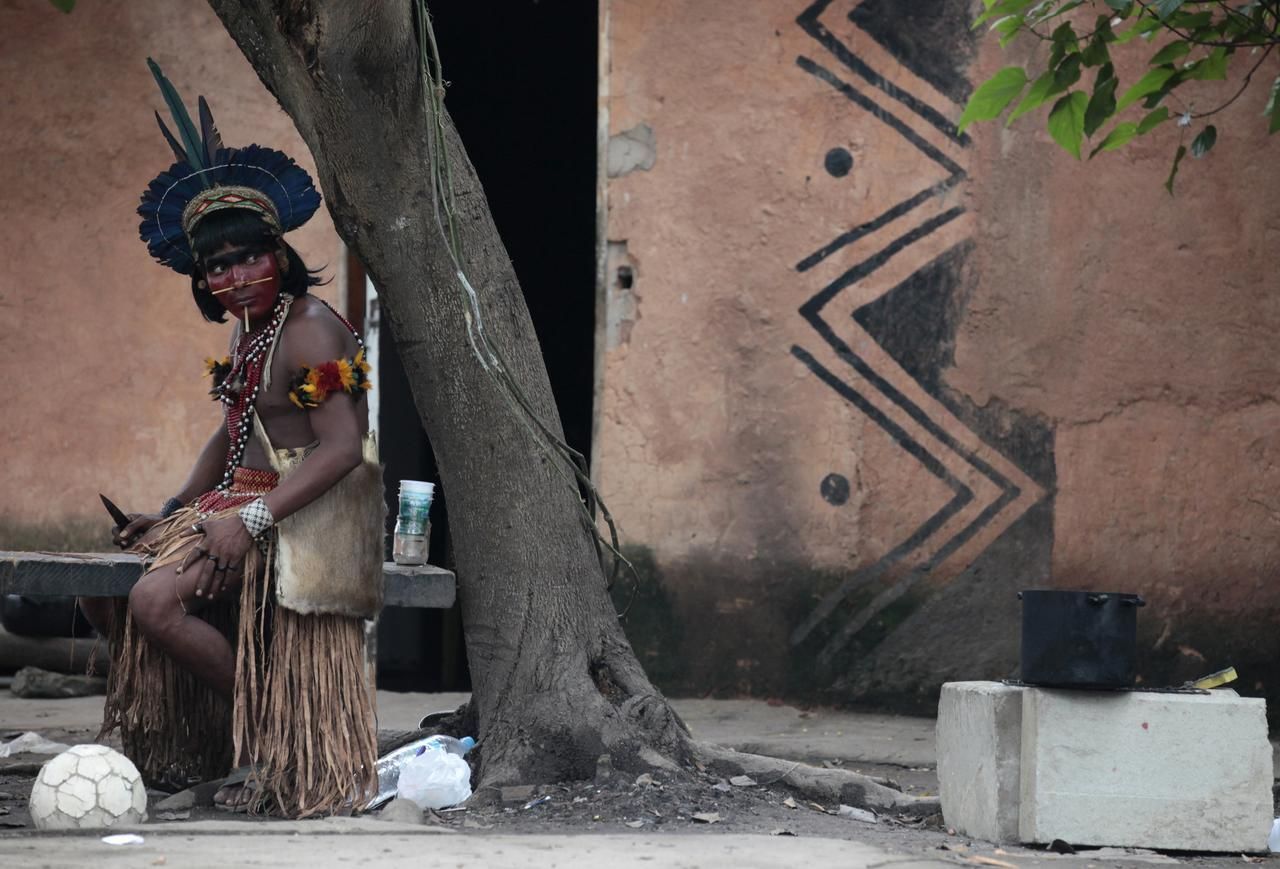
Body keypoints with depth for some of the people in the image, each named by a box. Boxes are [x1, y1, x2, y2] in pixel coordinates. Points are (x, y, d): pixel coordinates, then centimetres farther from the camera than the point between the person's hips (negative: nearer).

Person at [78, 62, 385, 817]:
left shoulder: (311, 331, -16)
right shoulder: (247, 332, 14)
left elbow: (342, 449, -24)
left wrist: (253, 519, -28)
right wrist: (173, 511, 11)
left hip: (300, 513, -10)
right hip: (241, 501, 10)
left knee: (156, 602, -26)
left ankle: (267, 733, -10)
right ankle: (202, 729, 9)